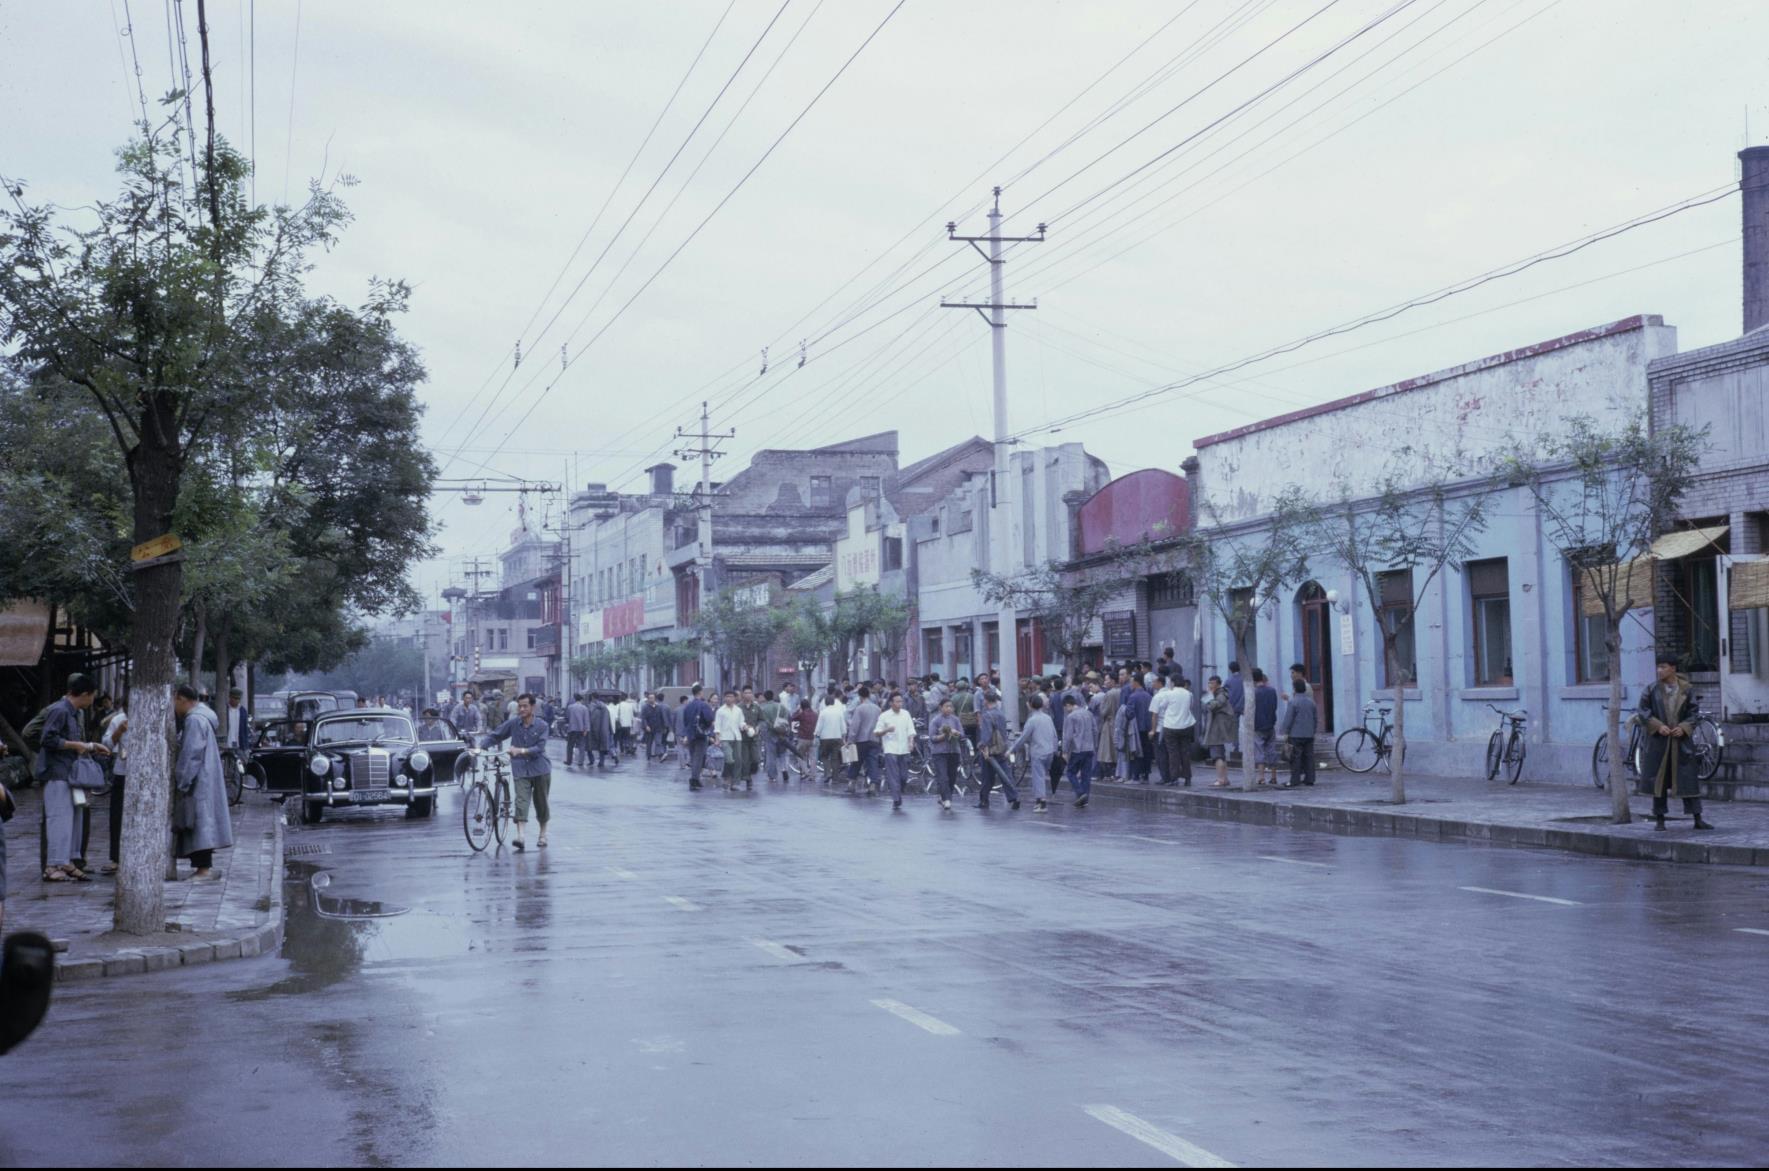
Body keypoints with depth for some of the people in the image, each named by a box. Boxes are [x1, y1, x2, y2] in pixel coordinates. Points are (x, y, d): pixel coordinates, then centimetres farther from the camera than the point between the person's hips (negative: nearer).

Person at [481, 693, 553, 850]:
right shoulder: (513, 723, 1)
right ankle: (520, 836, -26)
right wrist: (481, 747, -9)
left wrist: (521, 751, -26)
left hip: (540, 769, 0)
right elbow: (494, 735, 5)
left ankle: (543, 835, 28)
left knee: (541, 803, 10)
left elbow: (539, 748, -14)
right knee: (521, 802, -15)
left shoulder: (541, 726, -4)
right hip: (521, 770, 0)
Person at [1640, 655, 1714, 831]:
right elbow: (1643, 710, 0)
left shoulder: (1687, 690, 1)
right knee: (1658, 779, 3)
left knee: (1688, 779, -1)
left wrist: (1684, 727, -12)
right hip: (1658, 740, 0)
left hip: (1681, 740, 0)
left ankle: (1698, 819, 3)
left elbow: (1694, 712, 4)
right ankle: (1659, 819, 12)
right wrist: (1658, 726, -13)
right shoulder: (1652, 689, -1)